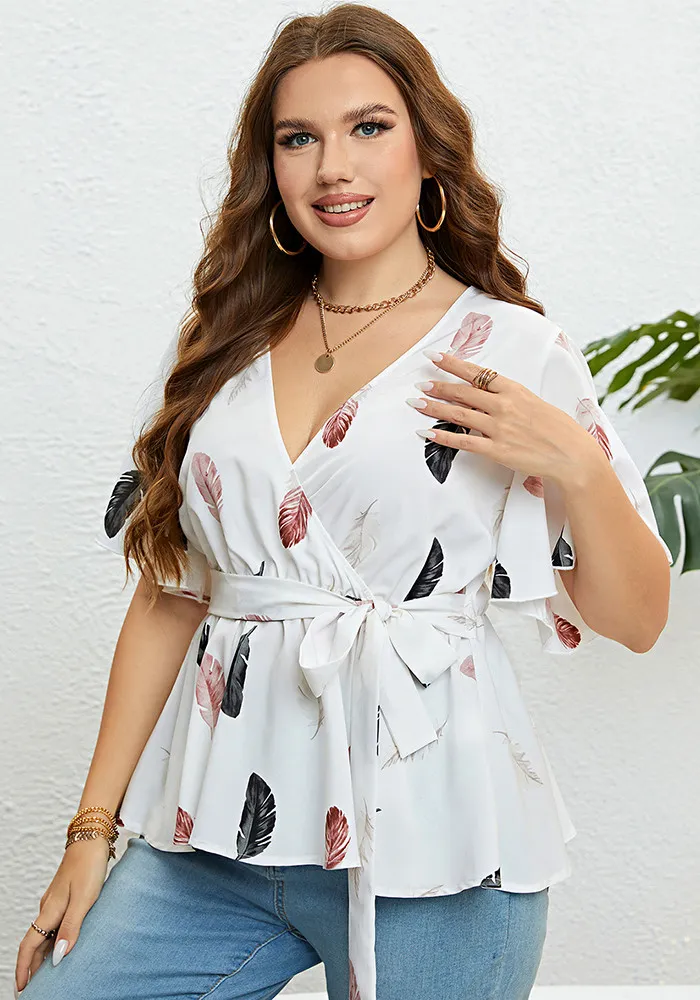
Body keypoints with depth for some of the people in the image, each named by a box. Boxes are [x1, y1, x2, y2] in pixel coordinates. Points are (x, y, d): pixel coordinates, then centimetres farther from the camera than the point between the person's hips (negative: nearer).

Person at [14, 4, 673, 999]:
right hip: (218, 824, 3)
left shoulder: (515, 352, -3)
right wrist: (94, 826, 6)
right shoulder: (227, 343, 7)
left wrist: (577, 464, -17)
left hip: (425, 842, -3)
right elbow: (167, 596, 8)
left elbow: (635, 620, 0)